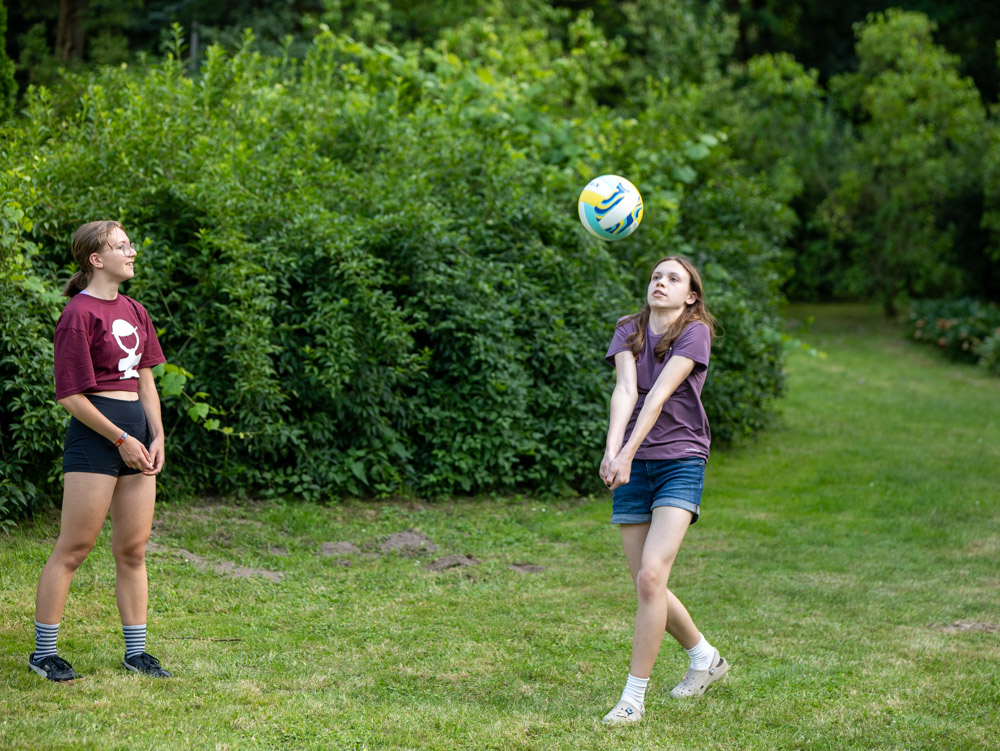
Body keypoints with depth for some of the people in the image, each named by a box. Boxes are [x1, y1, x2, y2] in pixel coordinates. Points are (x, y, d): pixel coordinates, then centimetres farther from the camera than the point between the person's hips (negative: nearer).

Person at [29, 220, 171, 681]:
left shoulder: (134, 312, 14)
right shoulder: (79, 314, -10)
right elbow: (71, 396, -12)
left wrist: (156, 436, 5)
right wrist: (121, 440, -11)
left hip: (137, 432, 8)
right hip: (95, 434, -8)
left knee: (133, 549, 10)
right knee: (73, 549, -2)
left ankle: (135, 651, 17)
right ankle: (43, 652, 7)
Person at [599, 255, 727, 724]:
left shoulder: (695, 332, -5)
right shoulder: (629, 332, 6)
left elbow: (659, 395, -17)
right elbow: (625, 391, -12)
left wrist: (627, 453, -27)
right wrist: (612, 449, -28)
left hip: (680, 461, -5)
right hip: (632, 469, 5)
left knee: (651, 576, -18)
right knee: (646, 584, 7)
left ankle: (634, 697, -10)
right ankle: (705, 658, 33)